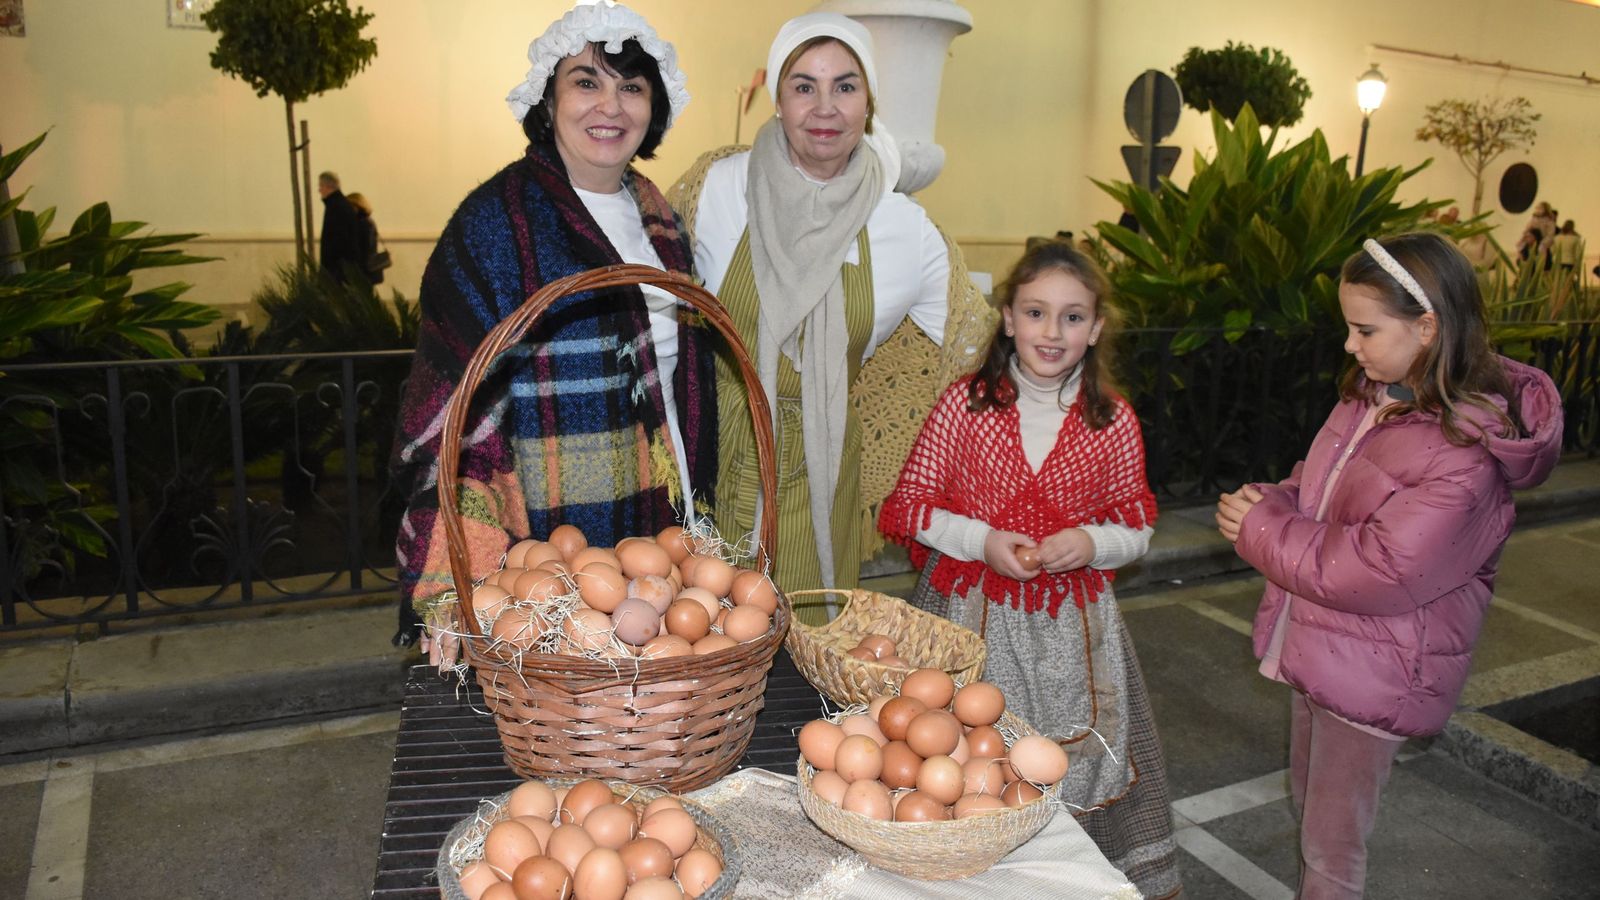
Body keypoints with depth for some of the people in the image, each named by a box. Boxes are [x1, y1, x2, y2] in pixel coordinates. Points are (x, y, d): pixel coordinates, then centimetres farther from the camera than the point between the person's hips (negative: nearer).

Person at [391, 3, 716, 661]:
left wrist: (695, 503, 17)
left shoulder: (655, 213, 8)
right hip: (551, 532, -6)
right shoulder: (498, 218, -12)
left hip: (660, 523, 6)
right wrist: (454, 583, -25)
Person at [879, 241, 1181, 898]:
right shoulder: (964, 403, -5)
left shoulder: (1113, 422, 0)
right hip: (972, 616, -1)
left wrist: (1090, 543, -13)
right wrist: (982, 541, -15)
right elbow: (909, 505, -1)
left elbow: (1137, 527, 8)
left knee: (1074, 771, 8)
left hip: (1071, 627, 2)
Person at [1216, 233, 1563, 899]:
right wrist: (1269, 500, -10)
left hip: (1373, 673, -8)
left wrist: (1261, 530, -20)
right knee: (1307, 800, 27)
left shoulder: (1465, 456, -26)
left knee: (1331, 844, 10)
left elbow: (1377, 573, -29)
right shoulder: (1373, 394, -2)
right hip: (1318, 644, 8)